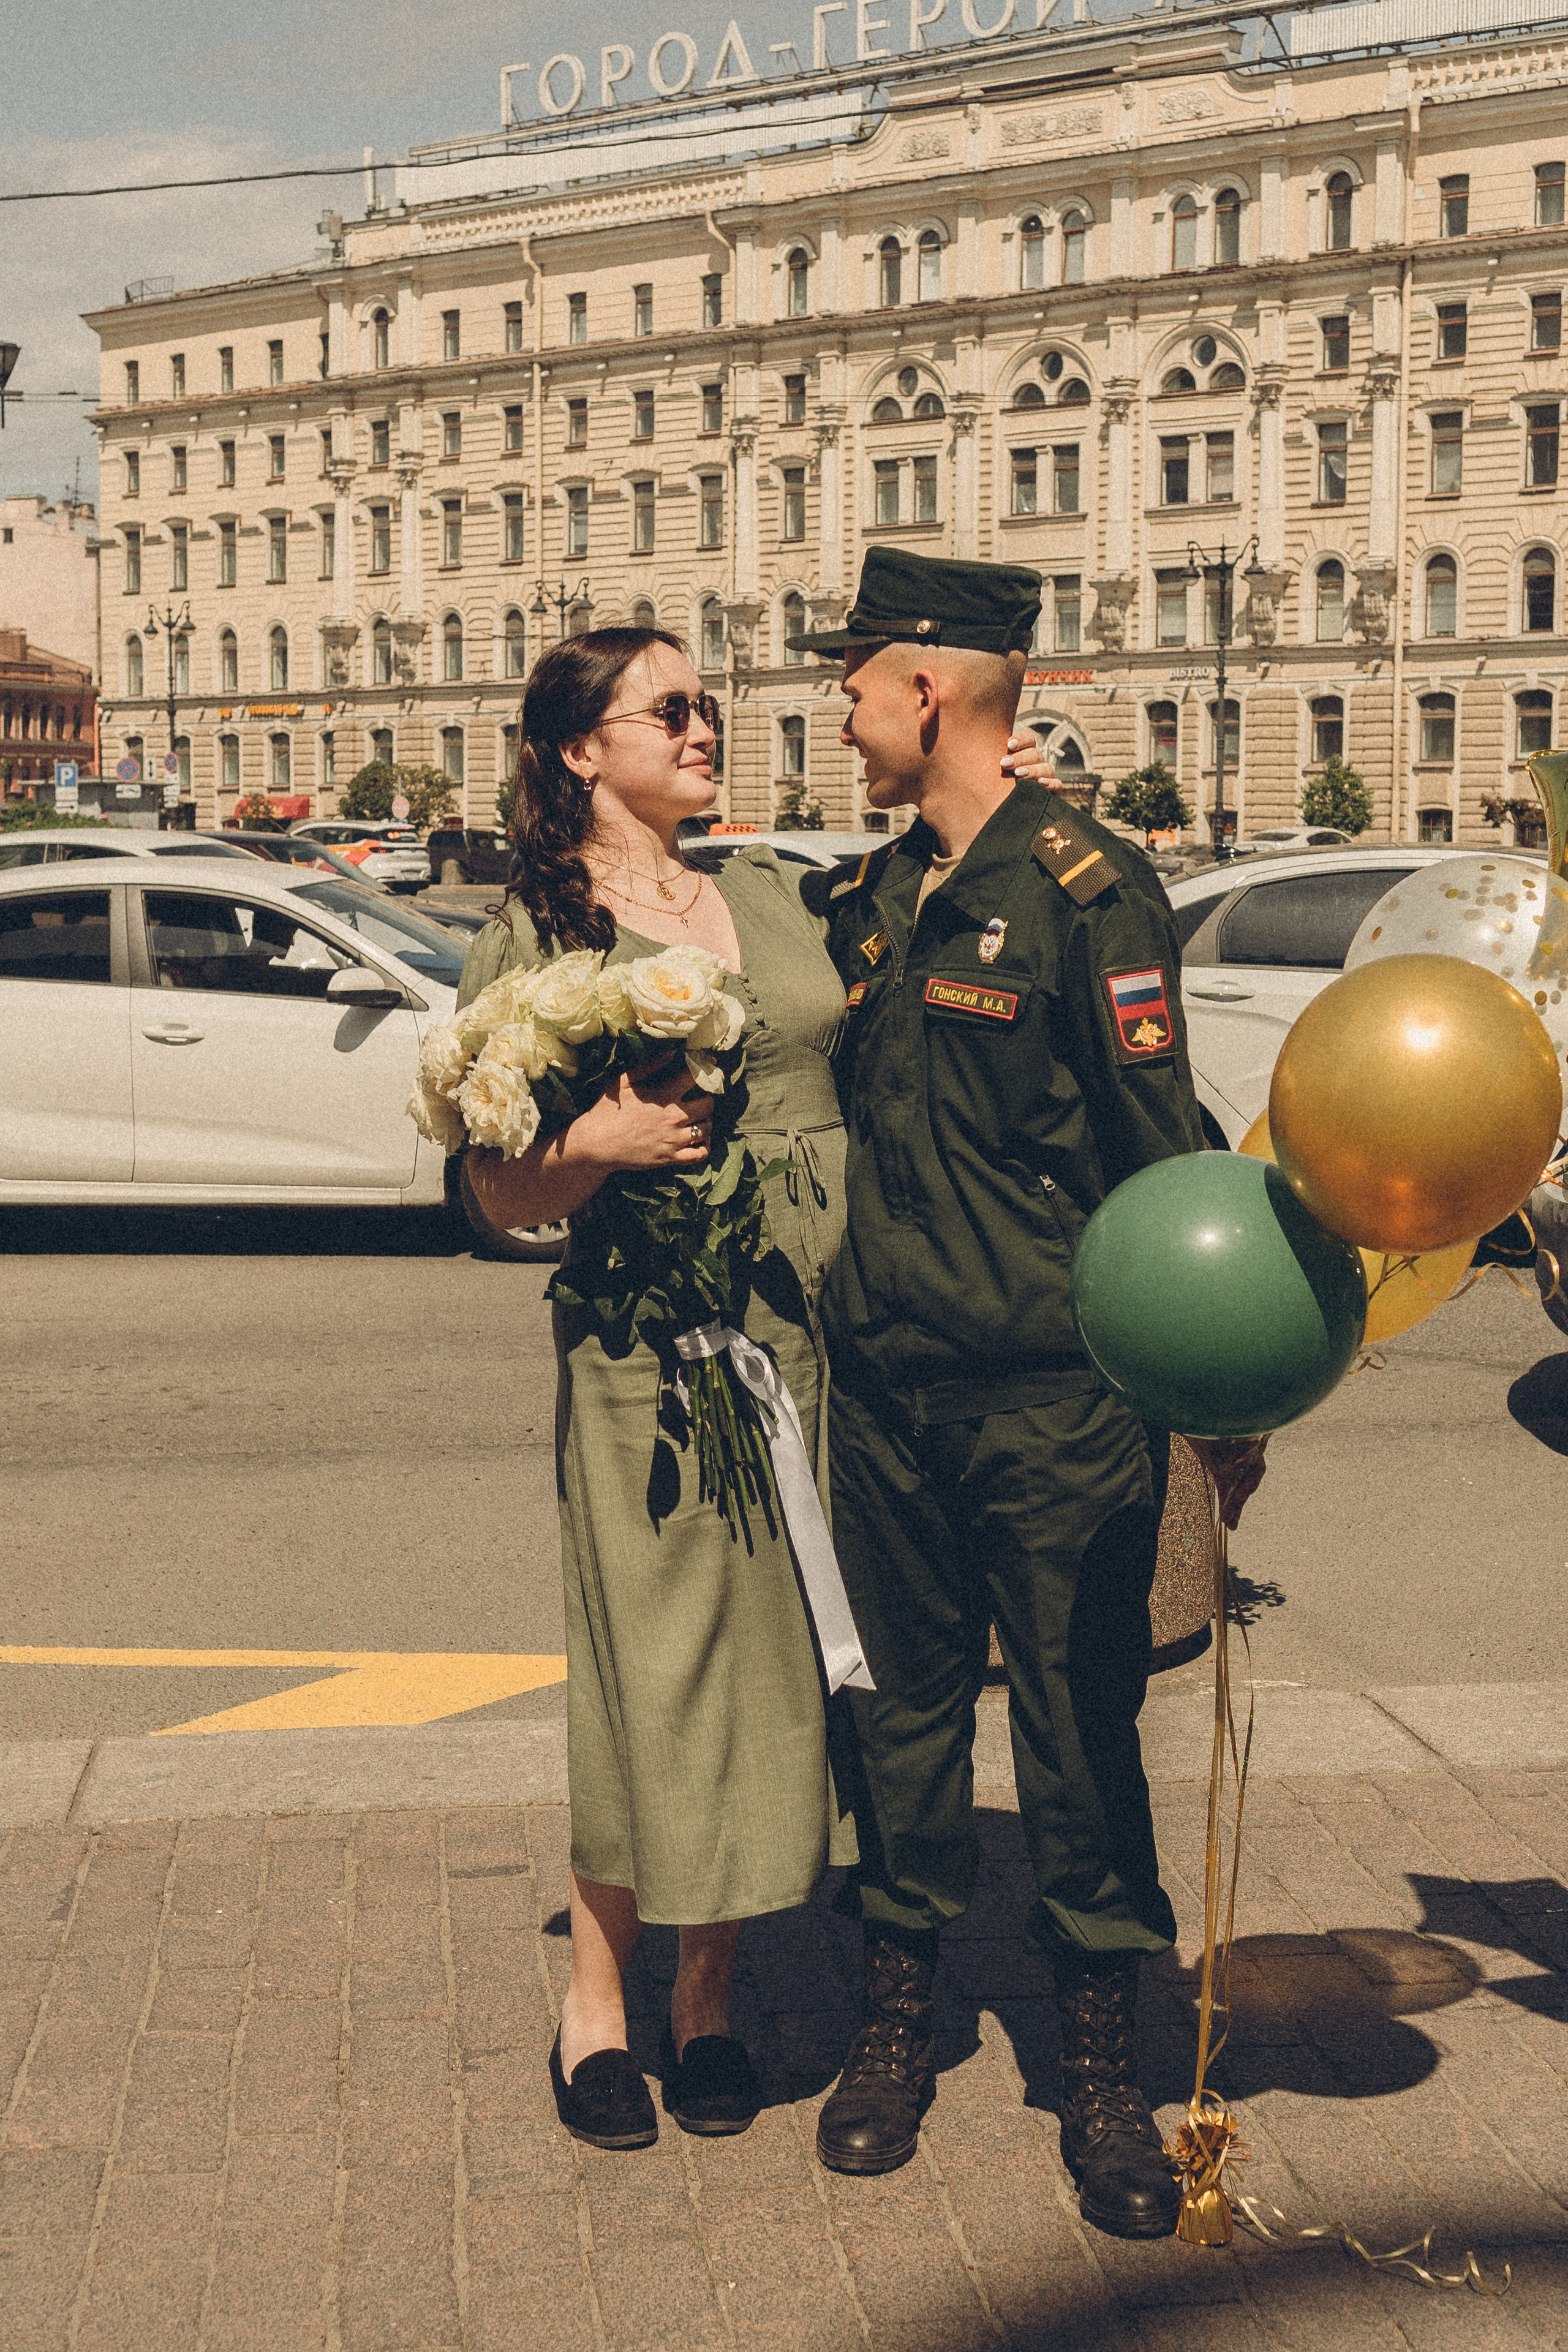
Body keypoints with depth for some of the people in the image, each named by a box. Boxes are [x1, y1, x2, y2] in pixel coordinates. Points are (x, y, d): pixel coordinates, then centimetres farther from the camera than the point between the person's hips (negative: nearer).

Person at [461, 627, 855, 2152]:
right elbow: (500, 1189, 0)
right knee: (653, 1677, -1)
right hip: (650, 1349, -5)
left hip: (812, 1335, 5)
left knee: (775, 1669, 8)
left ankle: (709, 1998, 23)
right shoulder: (533, 934, 0)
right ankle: (596, 1998, 18)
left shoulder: (769, 896, 14)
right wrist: (599, 1143, -21)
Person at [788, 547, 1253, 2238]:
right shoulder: (869, 902, 11)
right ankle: (897, 2018, 28)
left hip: (1054, 1400, -6)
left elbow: (1167, 1162, -9)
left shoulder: (1088, 895, -9)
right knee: (907, 1704, 14)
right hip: (886, 1386, 6)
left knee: (1079, 1721, 3)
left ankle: (1101, 2066, 17)